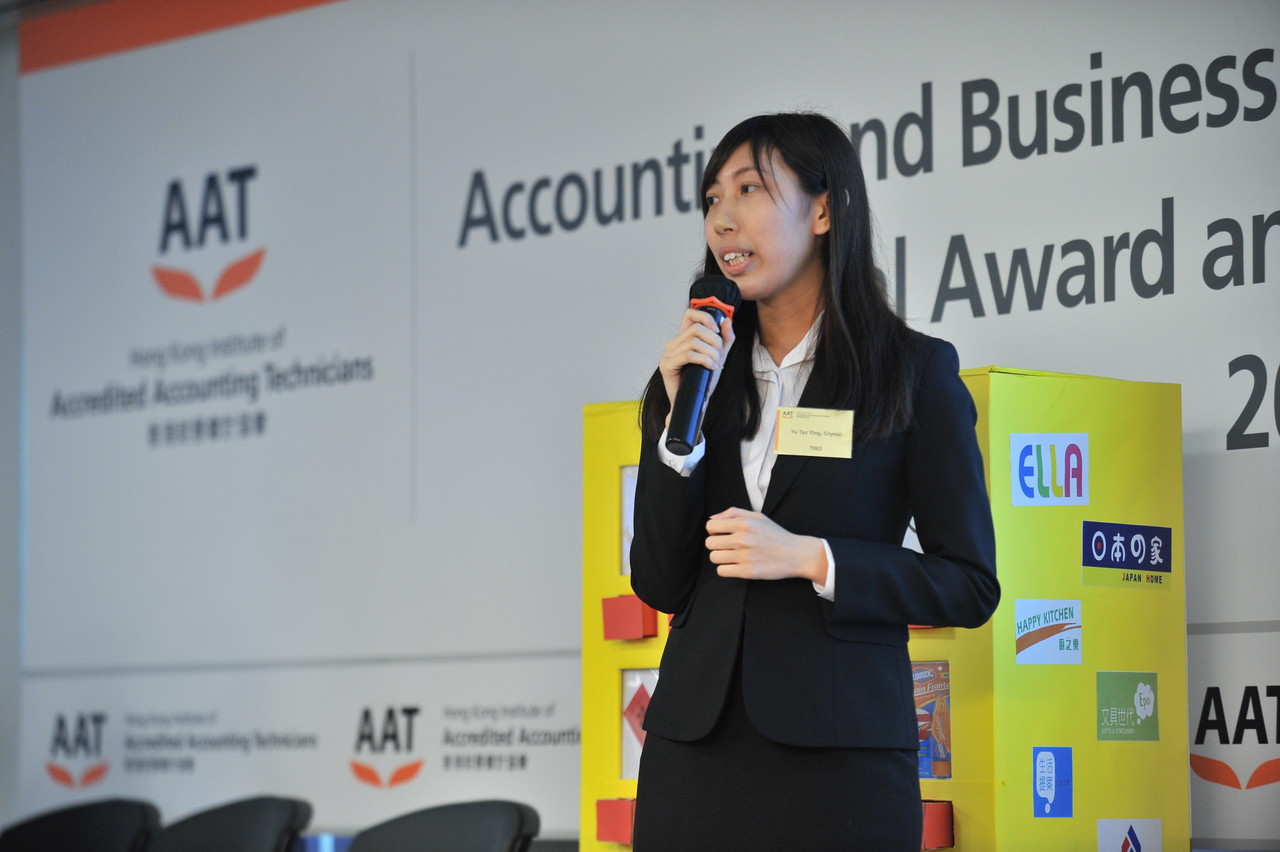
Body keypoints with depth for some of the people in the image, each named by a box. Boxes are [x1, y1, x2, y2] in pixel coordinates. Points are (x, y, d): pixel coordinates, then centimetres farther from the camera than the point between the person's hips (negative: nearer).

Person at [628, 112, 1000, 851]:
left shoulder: (915, 372, 1)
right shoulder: (697, 372, 10)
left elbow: (970, 584, -3)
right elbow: (660, 586, 5)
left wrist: (810, 559, -14)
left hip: (839, 754, -3)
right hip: (695, 747, 3)